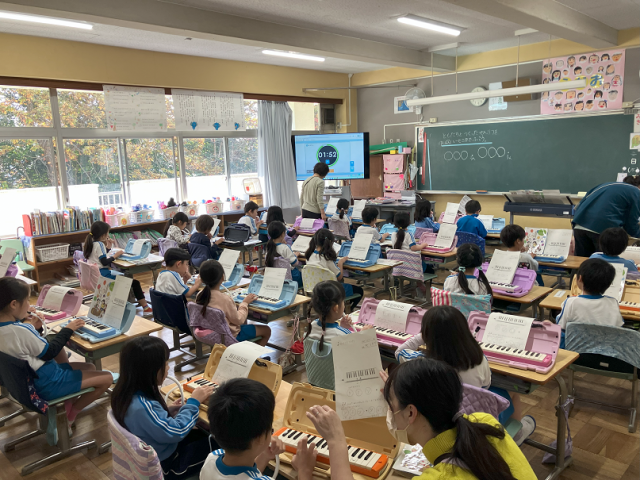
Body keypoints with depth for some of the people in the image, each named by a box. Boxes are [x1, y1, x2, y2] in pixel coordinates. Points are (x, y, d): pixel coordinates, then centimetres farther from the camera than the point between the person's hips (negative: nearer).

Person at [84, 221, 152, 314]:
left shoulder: (90, 243, 12)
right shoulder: (99, 244, -16)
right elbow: (104, 262, -22)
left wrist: (108, 247, 11)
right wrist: (115, 255, -11)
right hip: (102, 274, -11)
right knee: (135, 282, -10)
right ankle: (145, 308, -9)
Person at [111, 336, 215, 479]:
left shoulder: (128, 390, -9)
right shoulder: (142, 407, -37)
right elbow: (176, 432, -29)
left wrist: (168, 410, -2)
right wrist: (193, 402, -19)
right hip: (163, 466, -8)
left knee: (201, 433, 20)